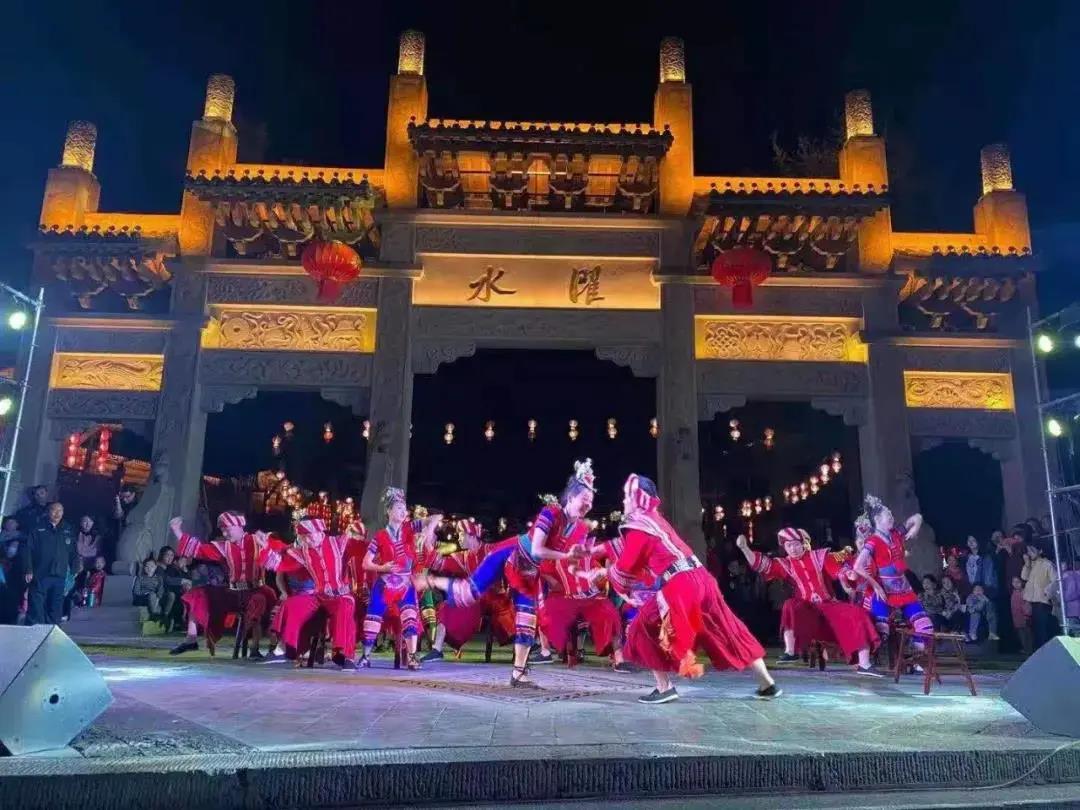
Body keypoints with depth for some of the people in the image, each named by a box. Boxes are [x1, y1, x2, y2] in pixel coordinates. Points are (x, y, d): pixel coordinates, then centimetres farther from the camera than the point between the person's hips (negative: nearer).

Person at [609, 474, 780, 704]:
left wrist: (609, 575, 20)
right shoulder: (655, 519, 22)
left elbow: (625, 568, 1)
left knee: (644, 630, 5)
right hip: (701, 579, 9)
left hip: (679, 588, -9)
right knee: (729, 632, 17)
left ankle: (665, 688, 2)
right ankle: (768, 685, 25)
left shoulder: (637, 526, -3)